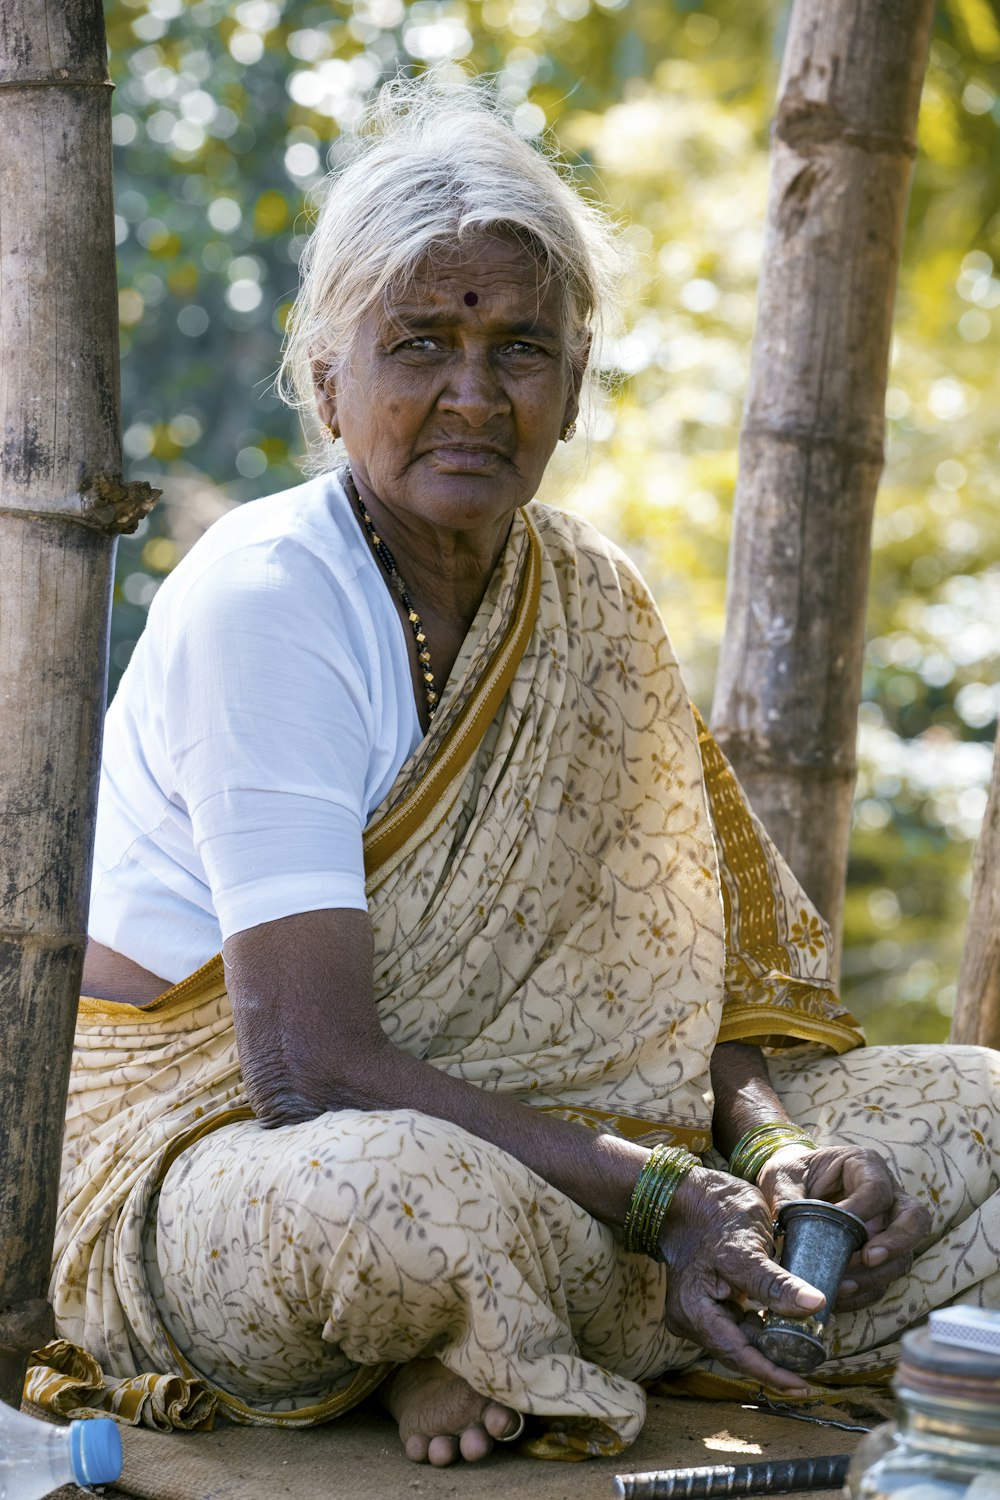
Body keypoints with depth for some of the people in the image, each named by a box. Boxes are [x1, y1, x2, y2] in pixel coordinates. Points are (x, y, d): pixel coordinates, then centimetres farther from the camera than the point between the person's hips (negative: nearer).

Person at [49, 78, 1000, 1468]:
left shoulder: (592, 602, 4)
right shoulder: (259, 604, -18)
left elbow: (658, 969, 6)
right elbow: (311, 1065, -24)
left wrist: (764, 1139, -16)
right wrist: (656, 1194, -29)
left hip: (499, 1130, 7)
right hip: (204, 1158, -7)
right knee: (408, 1192, -43)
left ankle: (468, 1353, -9)